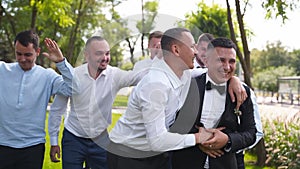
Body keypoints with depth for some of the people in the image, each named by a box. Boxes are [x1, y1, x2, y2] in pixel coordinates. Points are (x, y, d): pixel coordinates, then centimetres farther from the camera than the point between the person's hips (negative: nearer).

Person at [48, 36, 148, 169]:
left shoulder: (115, 75, -10)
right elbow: (57, 109, -3)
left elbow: (141, 76, -26)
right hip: (73, 139, -1)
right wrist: (54, 141, 1)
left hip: (101, 140, 1)